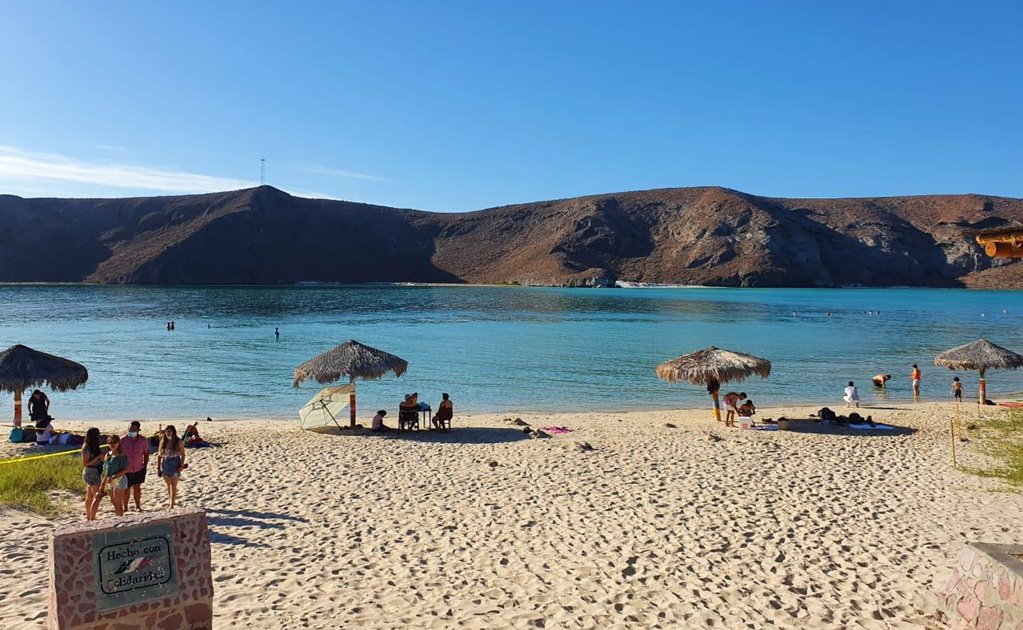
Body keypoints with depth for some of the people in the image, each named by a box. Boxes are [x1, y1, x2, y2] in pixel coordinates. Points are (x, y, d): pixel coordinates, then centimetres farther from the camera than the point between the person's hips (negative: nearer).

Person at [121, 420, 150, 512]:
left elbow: (146, 453, 4)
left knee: (137, 487, 9)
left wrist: (145, 465, 3)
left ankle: (138, 506, 25)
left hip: (139, 469, 1)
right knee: (126, 489, 8)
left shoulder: (143, 441, -10)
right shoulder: (123, 440, -15)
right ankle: (125, 508, 24)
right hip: (126, 470, -1)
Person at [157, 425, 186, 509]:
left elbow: (183, 454, -3)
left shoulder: (178, 442, -7)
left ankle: (172, 504, -6)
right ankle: (171, 501, 28)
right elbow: (159, 455, 7)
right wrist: (158, 467, 4)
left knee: (173, 485, -6)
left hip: (175, 464, -4)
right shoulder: (163, 442, 2)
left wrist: (182, 465, -12)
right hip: (165, 464, 4)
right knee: (168, 484, 13)